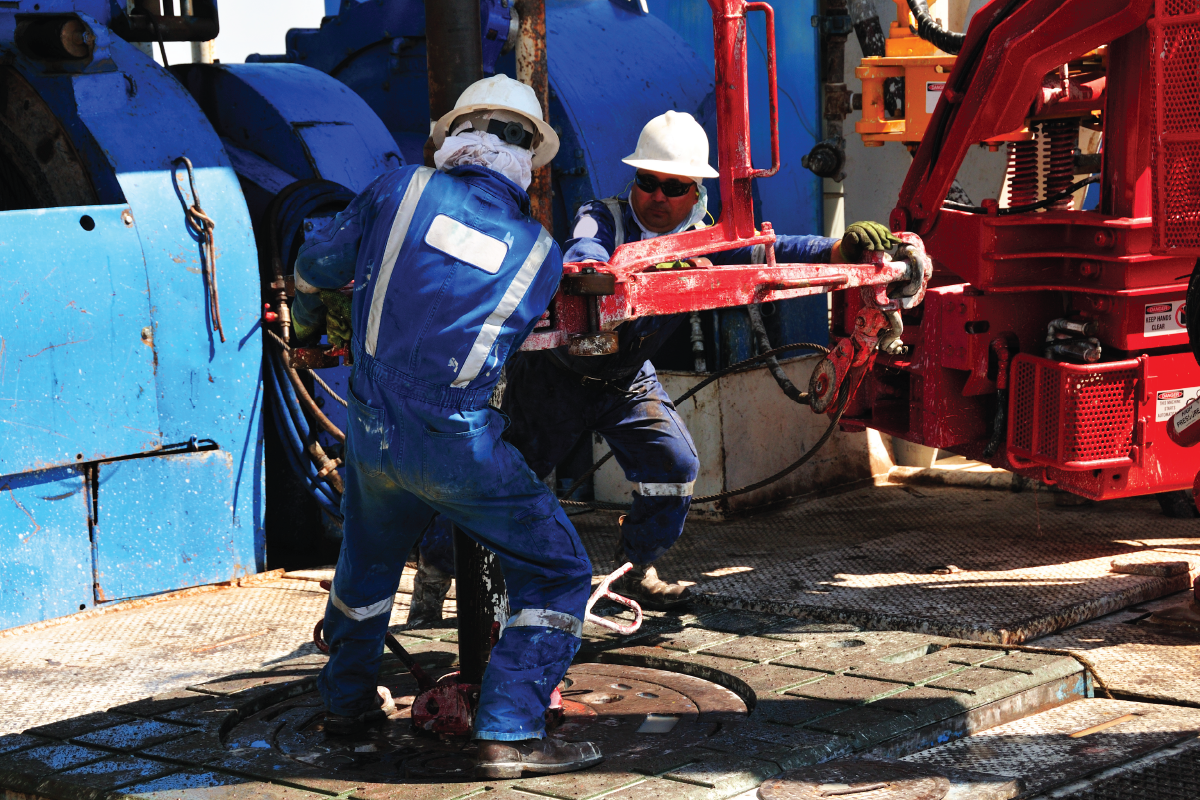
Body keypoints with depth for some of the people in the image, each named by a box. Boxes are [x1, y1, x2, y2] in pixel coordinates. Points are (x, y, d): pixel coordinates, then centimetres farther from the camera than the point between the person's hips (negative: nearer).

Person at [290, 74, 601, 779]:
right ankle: (509, 734, -3)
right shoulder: (542, 252, 0)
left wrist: (308, 324, 31)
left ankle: (347, 702, 44)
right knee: (558, 573, 7)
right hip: (460, 448, -4)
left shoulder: (401, 189, 0)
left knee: (368, 562, 29)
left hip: (371, 431, 4)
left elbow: (316, 267, 9)